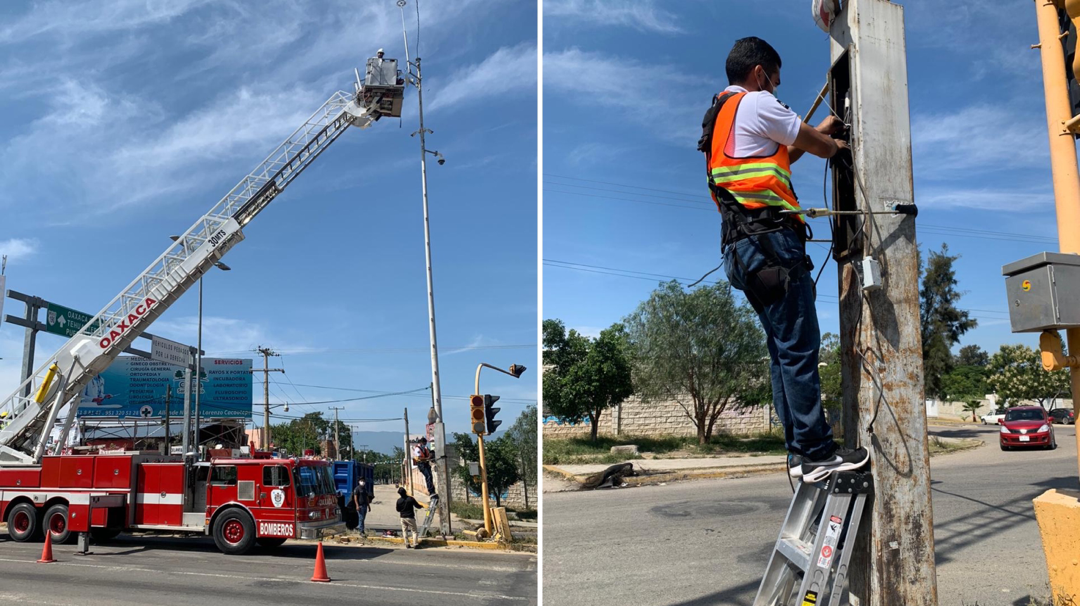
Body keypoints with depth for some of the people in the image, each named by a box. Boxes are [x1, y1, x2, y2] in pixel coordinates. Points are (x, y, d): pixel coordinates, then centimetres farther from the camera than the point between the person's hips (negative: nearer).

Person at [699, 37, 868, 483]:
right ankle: (818, 454, -4)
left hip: (742, 246, 10)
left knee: (782, 350, 10)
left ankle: (799, 452, 13)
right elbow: (815, 144, 9)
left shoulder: (717, 117, 25)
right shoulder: (756, 103, -2)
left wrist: (816, 134, 28)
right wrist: (836, 145, 29)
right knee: (800, 349, -8)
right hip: (771, 240, -10)